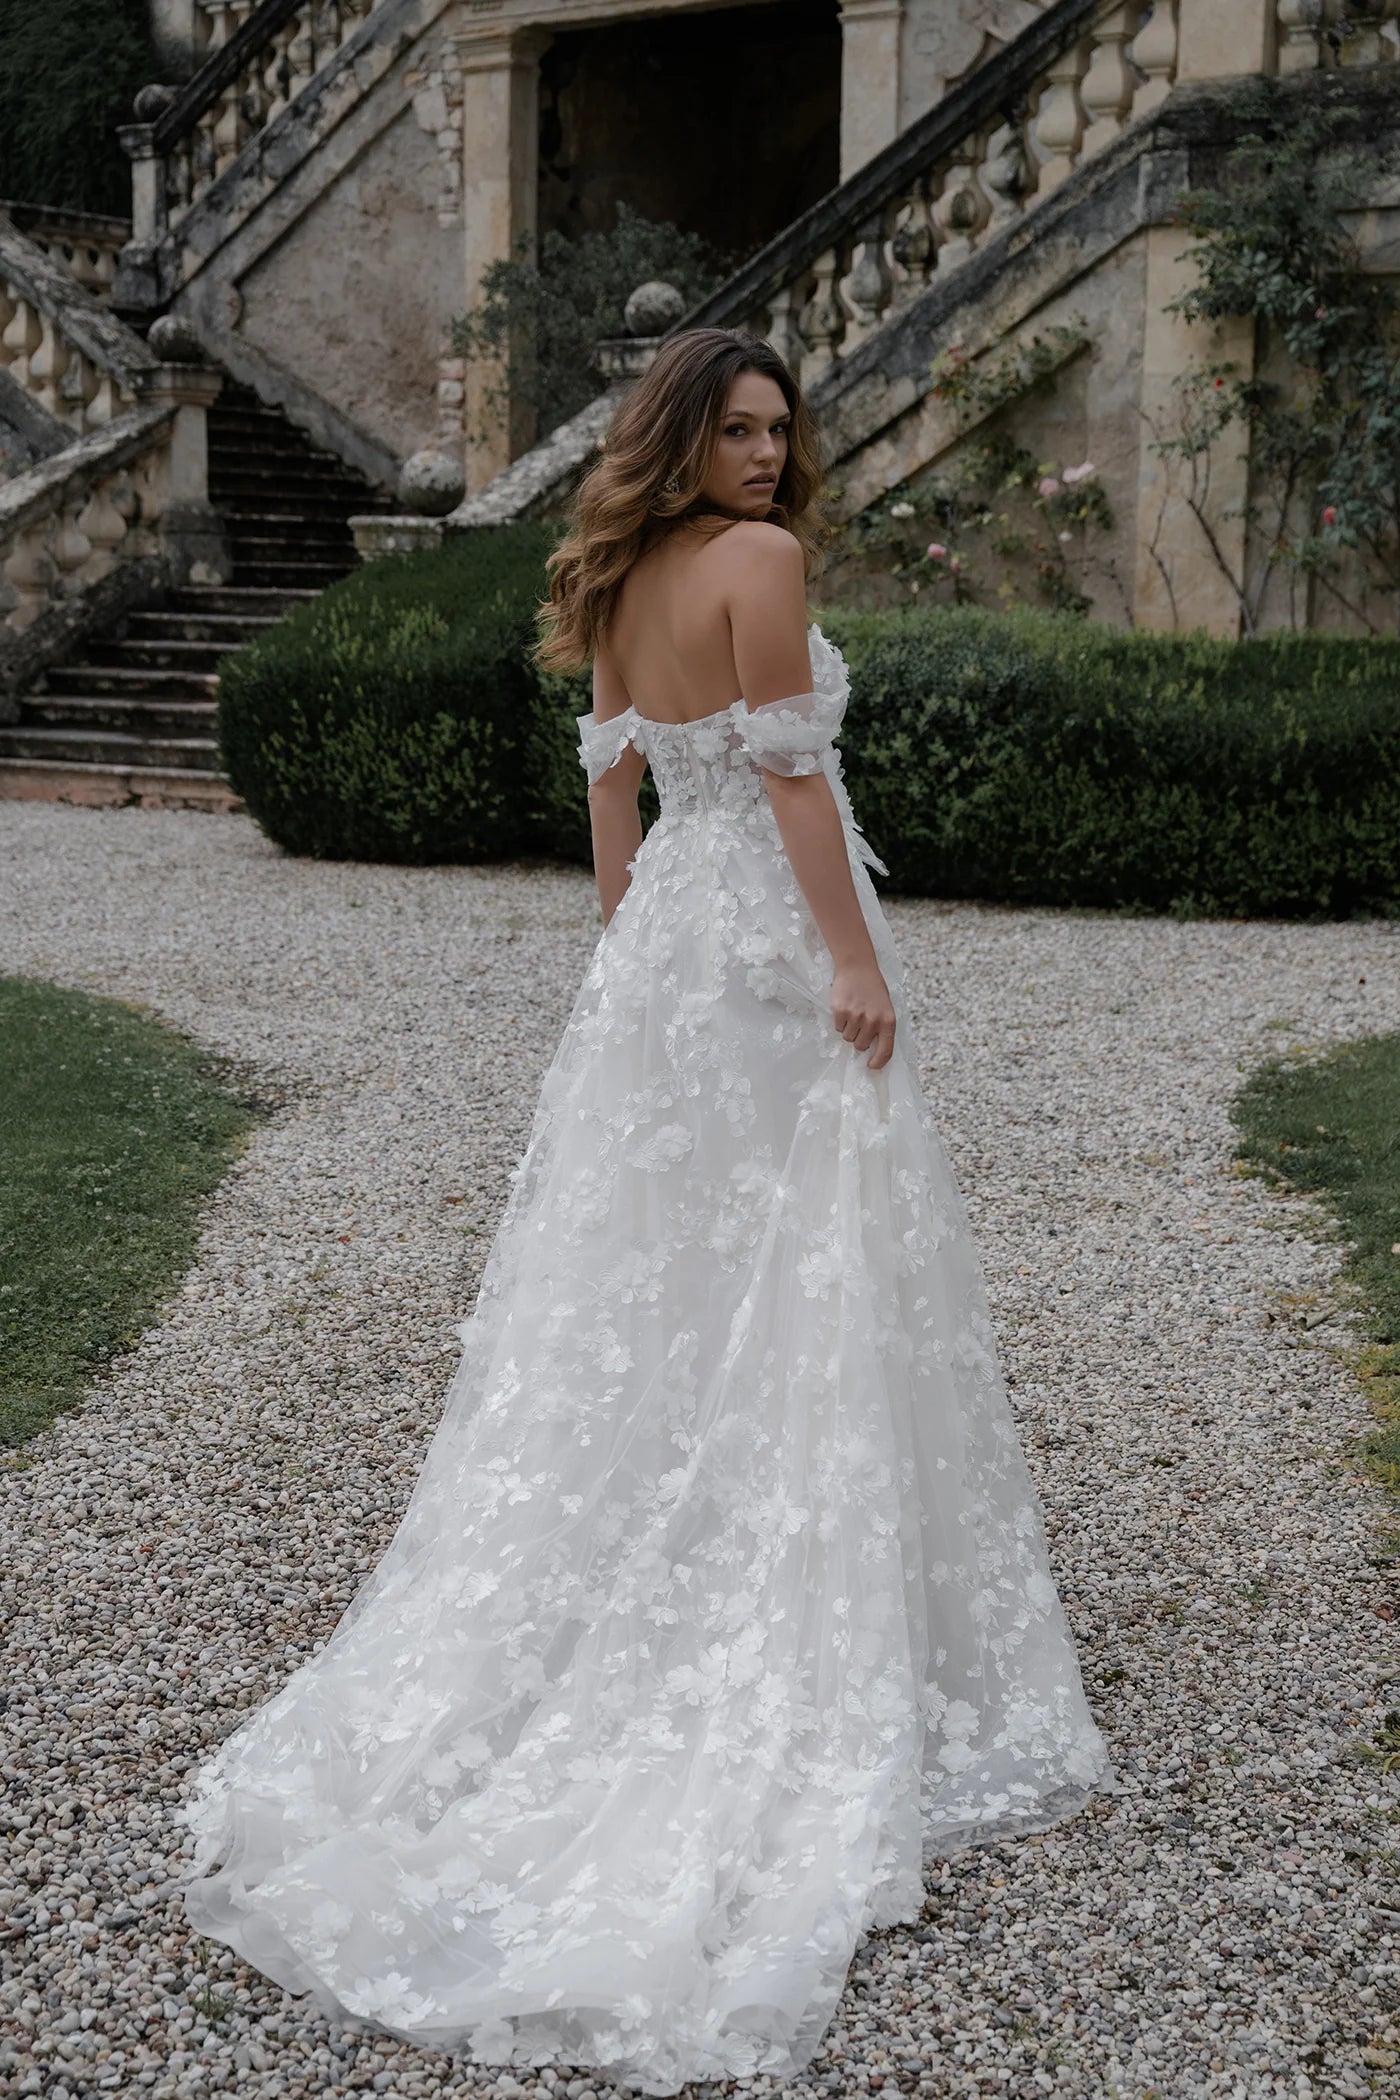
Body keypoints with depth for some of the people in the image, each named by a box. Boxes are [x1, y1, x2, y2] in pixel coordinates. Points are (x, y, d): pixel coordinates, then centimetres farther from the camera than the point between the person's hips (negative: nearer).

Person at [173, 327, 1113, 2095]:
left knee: (646, 1281, 13)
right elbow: (789, 767, -18)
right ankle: (802, 1653, 5)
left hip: (664, 932, 8)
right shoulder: (758, 557, -12)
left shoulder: (619, 584, 12)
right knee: (800, 1285, -2)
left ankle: (621, 1624, 21)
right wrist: (856, 959, -16)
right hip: (773, 941, -8)